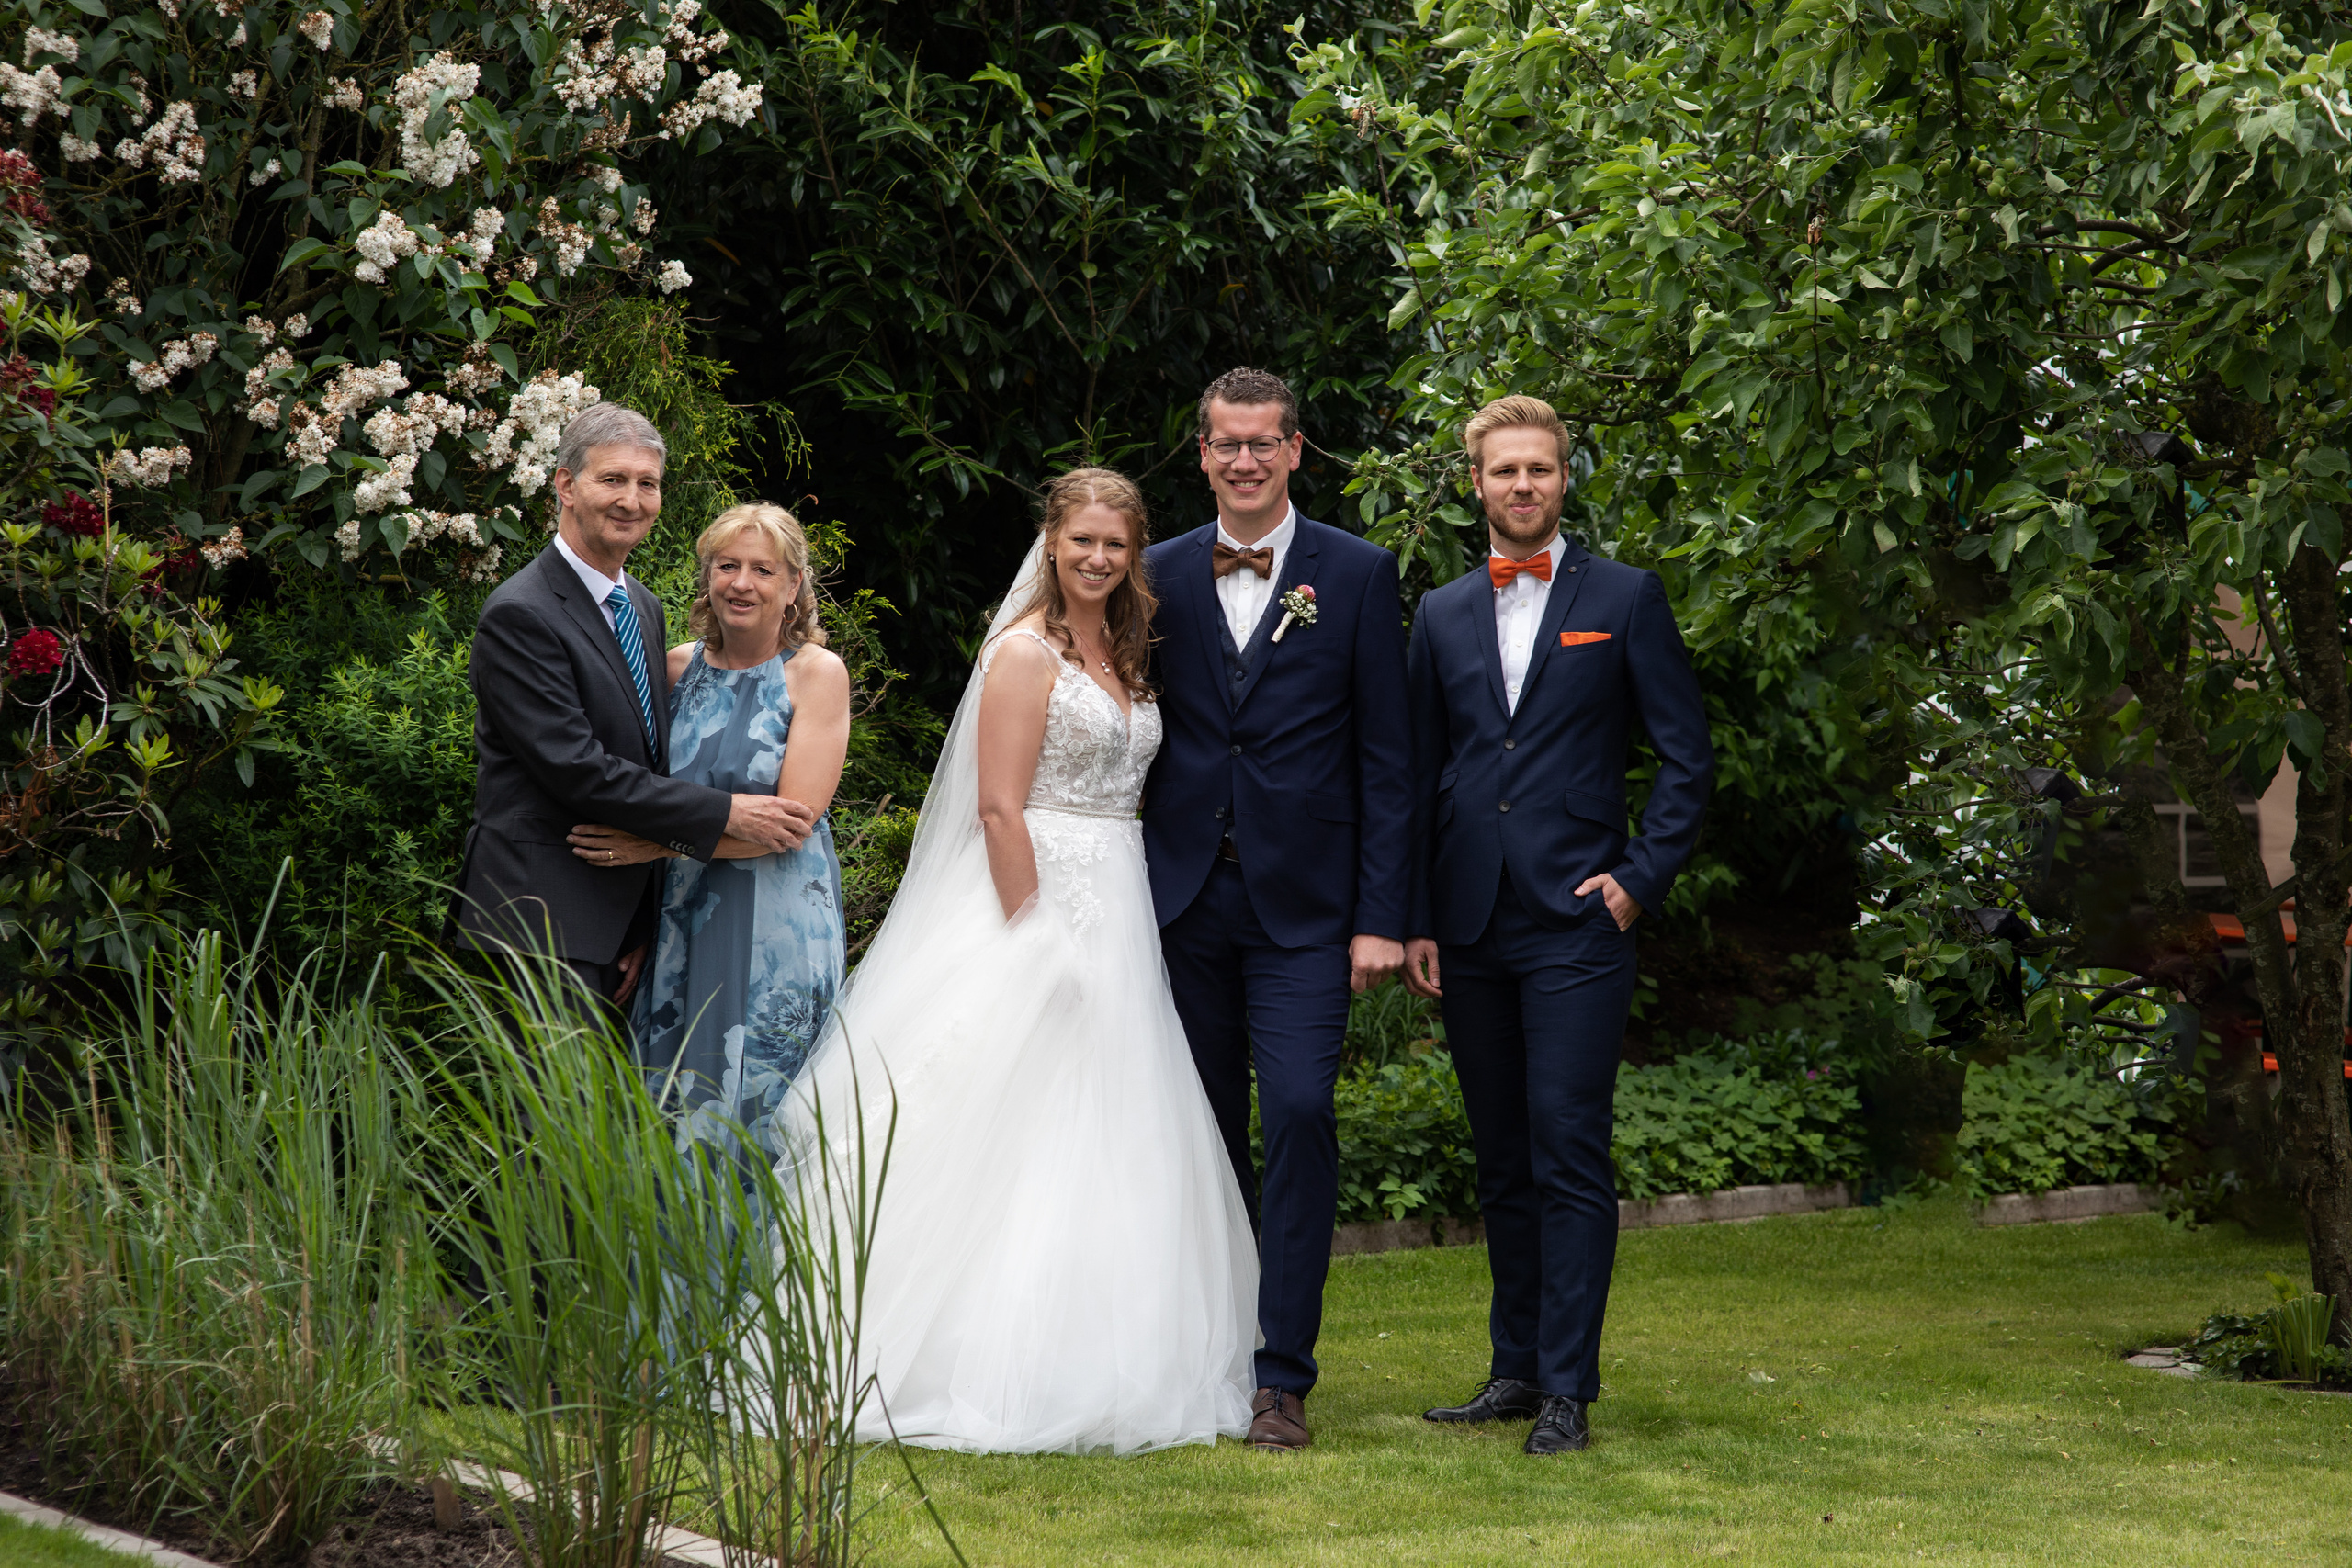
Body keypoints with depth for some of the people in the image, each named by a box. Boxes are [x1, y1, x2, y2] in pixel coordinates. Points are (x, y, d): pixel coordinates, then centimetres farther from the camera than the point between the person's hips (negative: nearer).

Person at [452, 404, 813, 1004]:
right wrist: (726, 813, -17)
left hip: (619, 919, 8)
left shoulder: (644, 606, 15)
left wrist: (644, 926, 12)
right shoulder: (520, 615, -13)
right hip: (544, 927, -8)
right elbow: (575, 768, -20)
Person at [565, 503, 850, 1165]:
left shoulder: (817, 673, -4)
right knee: (675, 1109, 4)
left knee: (758, 1116, 1)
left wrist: (657, 844, -15)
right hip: (682, 923, 4)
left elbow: (795, 818, -12)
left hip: (779, 929, -4)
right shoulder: (680, 665, 8)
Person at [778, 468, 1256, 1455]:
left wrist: (1113, 939, 11)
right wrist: (1037, 944, -20)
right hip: (1038, 904, -8)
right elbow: (999, 807, -15)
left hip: (1120, 920, 8)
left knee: (1105, 1147, 9)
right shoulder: (1025, 652, -9)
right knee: (1025, 1143, -7)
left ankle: (1093, 1368, 15)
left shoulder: (1125, 658, 15)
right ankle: (995, 1371, -3)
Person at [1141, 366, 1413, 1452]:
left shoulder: (1360, 576, 2)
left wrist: (1381, 916, -7)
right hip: (1185, 902, 3)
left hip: (1303, 904, -3)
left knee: (1299, 1116, -13)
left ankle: (1283, 1377, -9)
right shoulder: (1160, 576, 9)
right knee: (1204, 1135, 8)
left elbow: (1386, 758, 0)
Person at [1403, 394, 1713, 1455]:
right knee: (1501, 1161, 9)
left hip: (1575, 923, -4)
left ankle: (1567, 1388, -6)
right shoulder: (1442, 614, 13)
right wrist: (1412, 920, 8)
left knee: (1570, 1155, -9)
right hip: (1469, 929, 4)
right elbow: (1418, 775, 14)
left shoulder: (1624, 599, 3)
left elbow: (1686, 756, 3)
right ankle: (1515, 1369, 17)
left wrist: (1642, 877, -6)